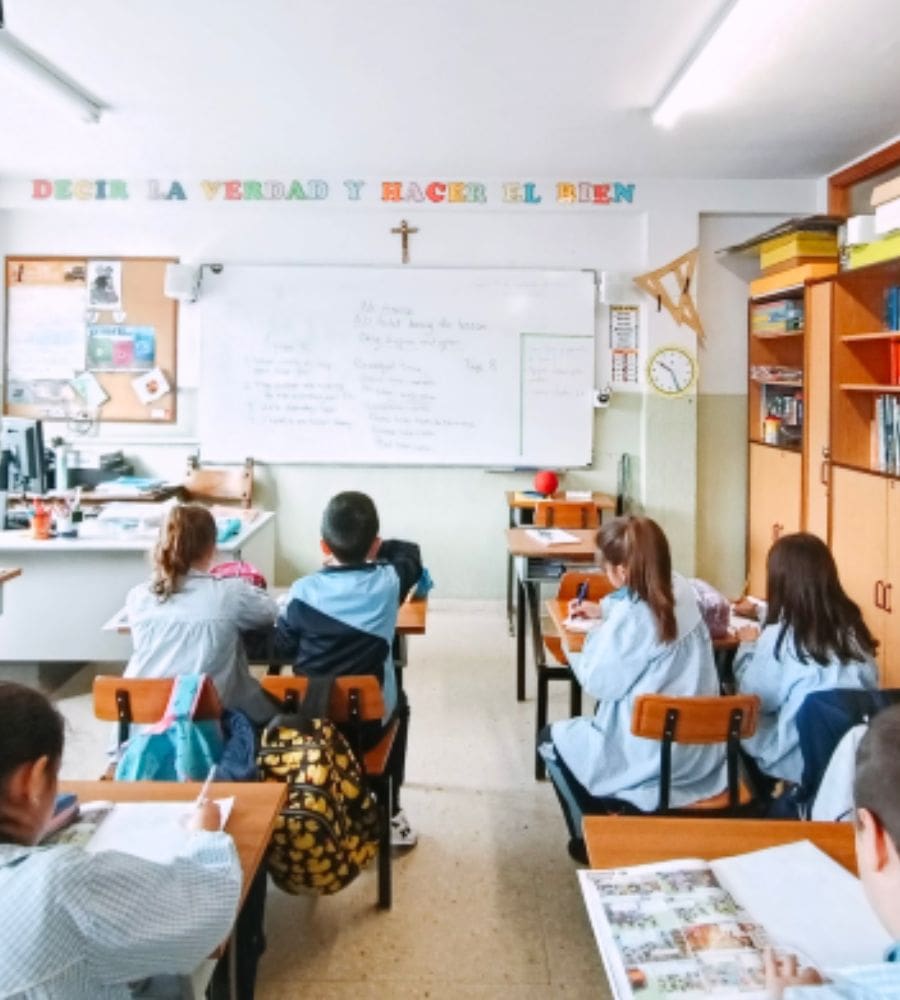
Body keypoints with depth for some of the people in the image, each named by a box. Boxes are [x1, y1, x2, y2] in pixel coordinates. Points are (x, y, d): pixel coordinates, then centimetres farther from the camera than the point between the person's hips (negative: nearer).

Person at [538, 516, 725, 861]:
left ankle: (591, 840, 25)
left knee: (551, 739, 15)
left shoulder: (629, 619, -24)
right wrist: (604, 610, 21)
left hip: (653, 759, -8)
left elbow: (600, 684, -13)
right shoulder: (680, 591, -2)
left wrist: (583, 642, 1)